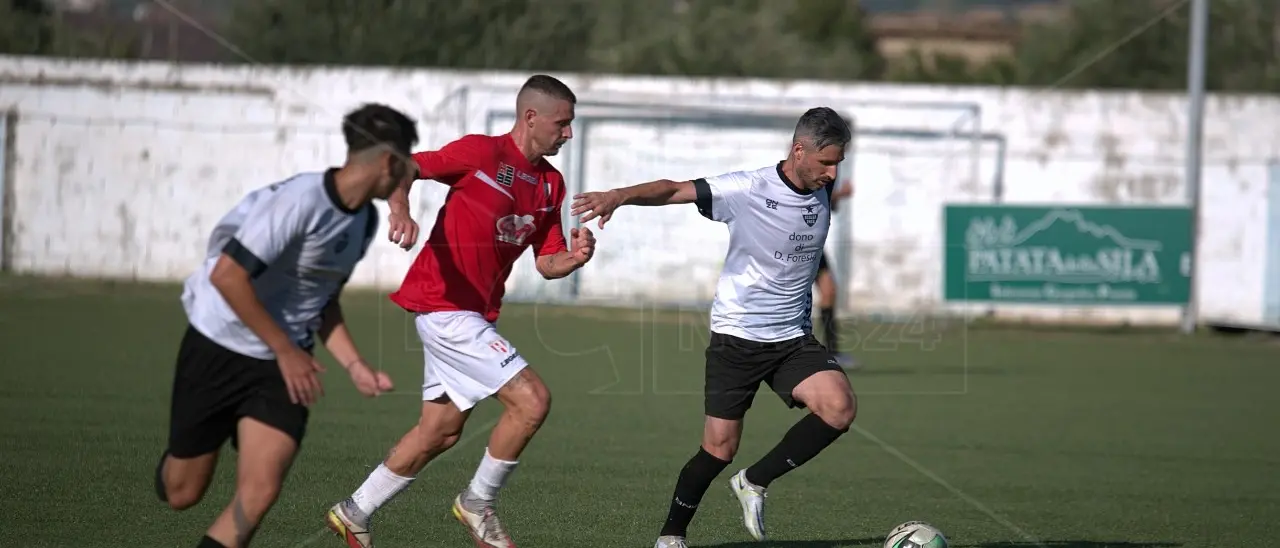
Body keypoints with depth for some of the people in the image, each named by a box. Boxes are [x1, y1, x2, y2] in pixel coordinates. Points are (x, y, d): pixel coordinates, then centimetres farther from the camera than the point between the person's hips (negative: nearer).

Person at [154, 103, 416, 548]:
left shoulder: (365, 220, 5)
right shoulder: (300, 201, -23)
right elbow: (226, 276, -26)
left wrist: (355, 366, 3)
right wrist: (287, 351, -20)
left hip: (283, 363, 6)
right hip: (219, 349, -6)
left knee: (259, 493, -14)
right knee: (181, 494, 6)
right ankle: (175, 458, 43)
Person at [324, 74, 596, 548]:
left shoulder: (551, 183, 10)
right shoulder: (481, 153, -12)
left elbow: (547, 263, 12)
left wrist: (575, 257, -10)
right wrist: (400, 209, -31)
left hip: (475, 313, 9)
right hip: (444, 306, -9)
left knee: (441, 429, 14)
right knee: (531, 400, -15)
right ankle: (478, 504, 1)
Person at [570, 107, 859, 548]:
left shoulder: (824, 193, 2)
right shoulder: (748, 190, -16)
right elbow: (675, 190, -23)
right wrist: (618, 196, -38)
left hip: (793, 337, 4)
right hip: (736, 335, -4)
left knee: (840, 408, -20)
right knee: (720, 448, -3)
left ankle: (755, 482, -2)